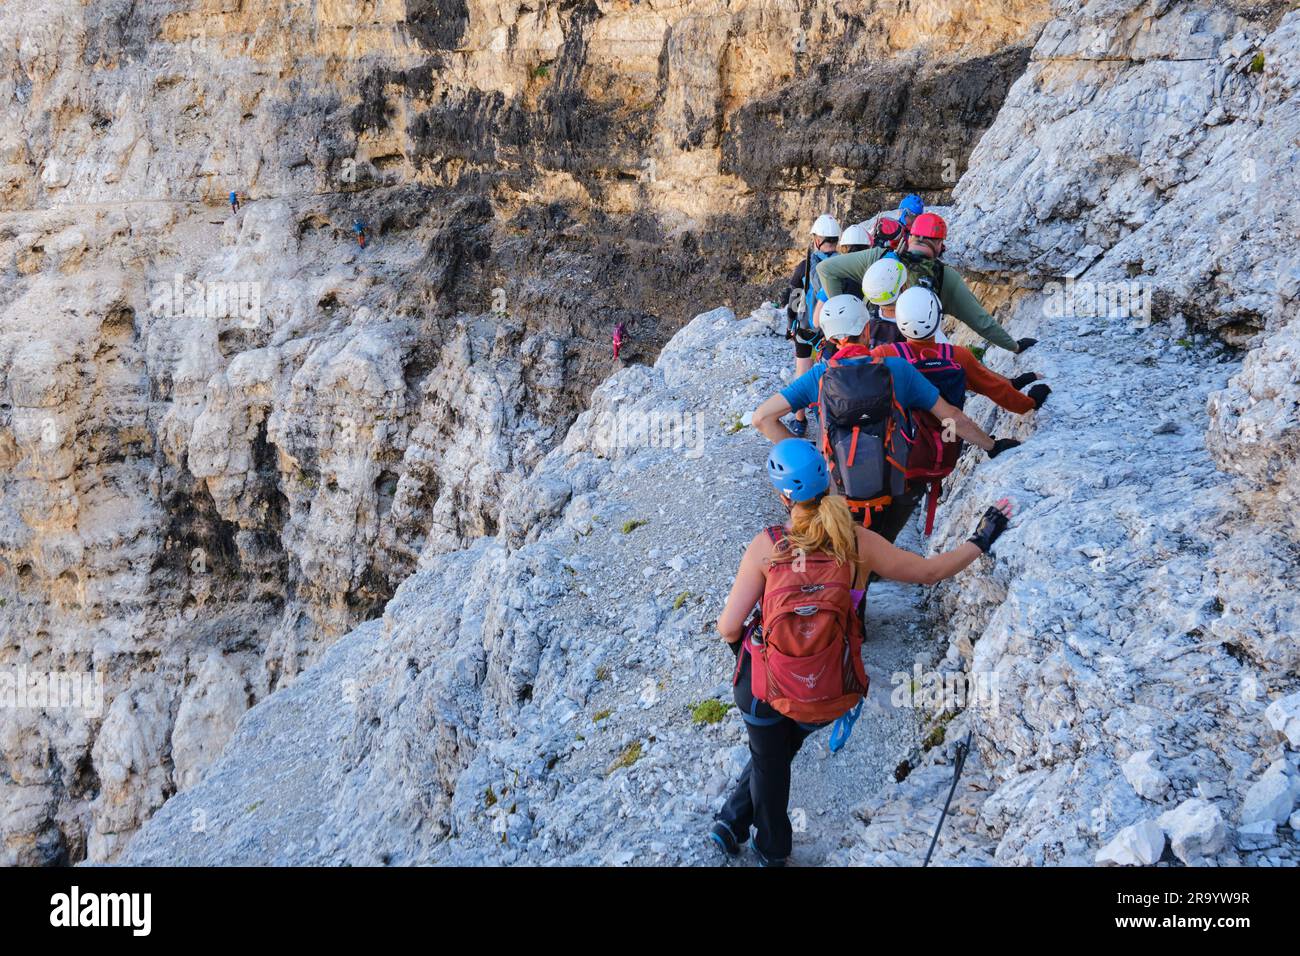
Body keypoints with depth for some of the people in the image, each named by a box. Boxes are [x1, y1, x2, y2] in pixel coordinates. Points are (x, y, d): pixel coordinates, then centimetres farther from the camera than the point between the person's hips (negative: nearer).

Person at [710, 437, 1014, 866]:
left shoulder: (766, 546, -21)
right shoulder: (859, 544, -15)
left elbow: (728, 626, -18)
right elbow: (928, 571, -2)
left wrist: (736, 641, 6)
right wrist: (981, 541, 12)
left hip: (764, 682, -2)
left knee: (769, 763, 26)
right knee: (782, 752, 32)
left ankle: (772, 850, 45)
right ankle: (734, 820, 43)